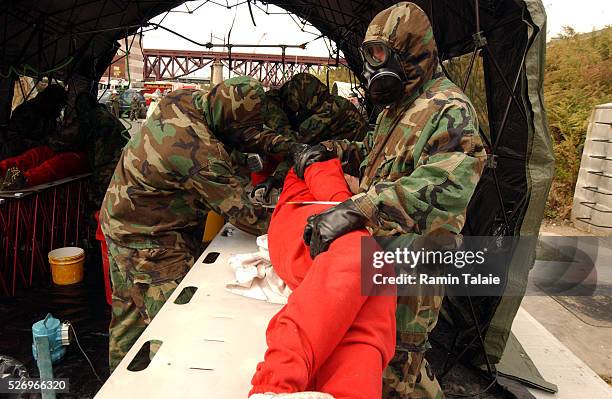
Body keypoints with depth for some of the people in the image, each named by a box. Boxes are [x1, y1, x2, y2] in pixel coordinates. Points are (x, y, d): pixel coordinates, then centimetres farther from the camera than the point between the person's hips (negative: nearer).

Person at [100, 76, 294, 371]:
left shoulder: (181, 101, -7)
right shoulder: (202, 155, -32)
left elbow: (240, 131, 3)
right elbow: (241, 212, -24)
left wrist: (281, 143, -8)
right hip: (147, 241, -10)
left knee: (130, 308, 23)